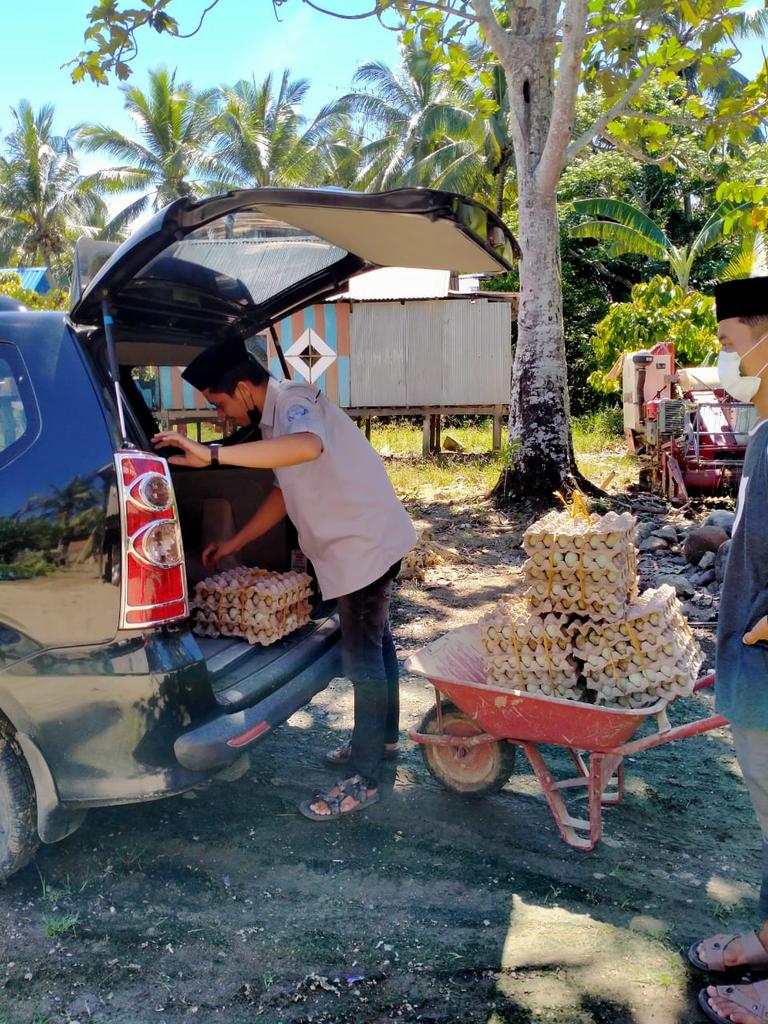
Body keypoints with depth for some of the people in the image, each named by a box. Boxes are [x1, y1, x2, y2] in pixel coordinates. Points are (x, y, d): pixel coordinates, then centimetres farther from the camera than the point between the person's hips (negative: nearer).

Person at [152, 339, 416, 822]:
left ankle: (364, 781, 7)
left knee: (363, 657, -3)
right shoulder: (278, 416, 10)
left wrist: (211, 453, -46)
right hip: (364, 543, 10)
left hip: (367, 545, -10)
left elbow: (307, 447, -46)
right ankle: (384, 737, 40)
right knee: (374, 644, 22)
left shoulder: (296, 401, -20)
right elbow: (284, 492, 17)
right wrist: (234, 544, 18)